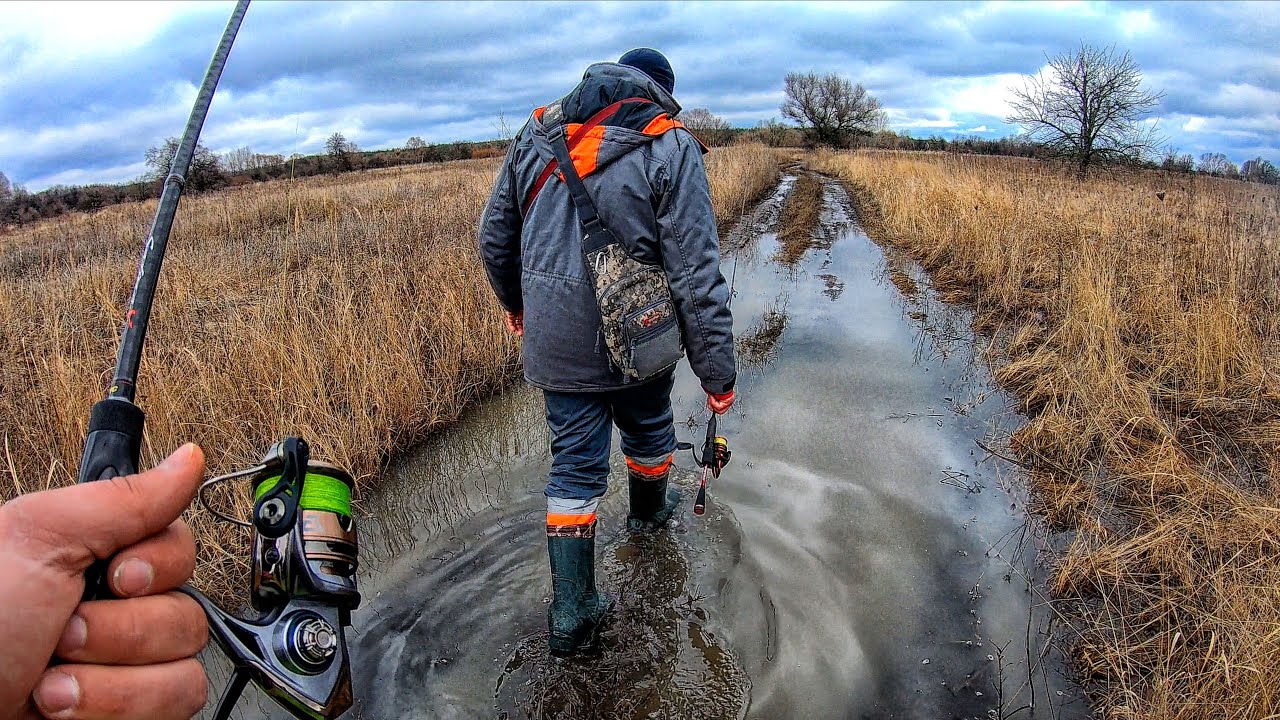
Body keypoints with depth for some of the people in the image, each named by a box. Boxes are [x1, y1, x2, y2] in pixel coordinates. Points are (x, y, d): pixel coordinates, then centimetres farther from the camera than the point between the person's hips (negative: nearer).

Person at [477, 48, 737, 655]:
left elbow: (494, 237, 12)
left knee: (574, 466, 11)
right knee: (648, 432, 27)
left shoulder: (536, 133, 5)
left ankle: (571, 613, 15)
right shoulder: (670, 148, -10)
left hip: (554, 343, 3)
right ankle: (649, 511, 55)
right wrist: (717, 371, -9)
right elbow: (697, 275, -15)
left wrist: (514, 302, 29)